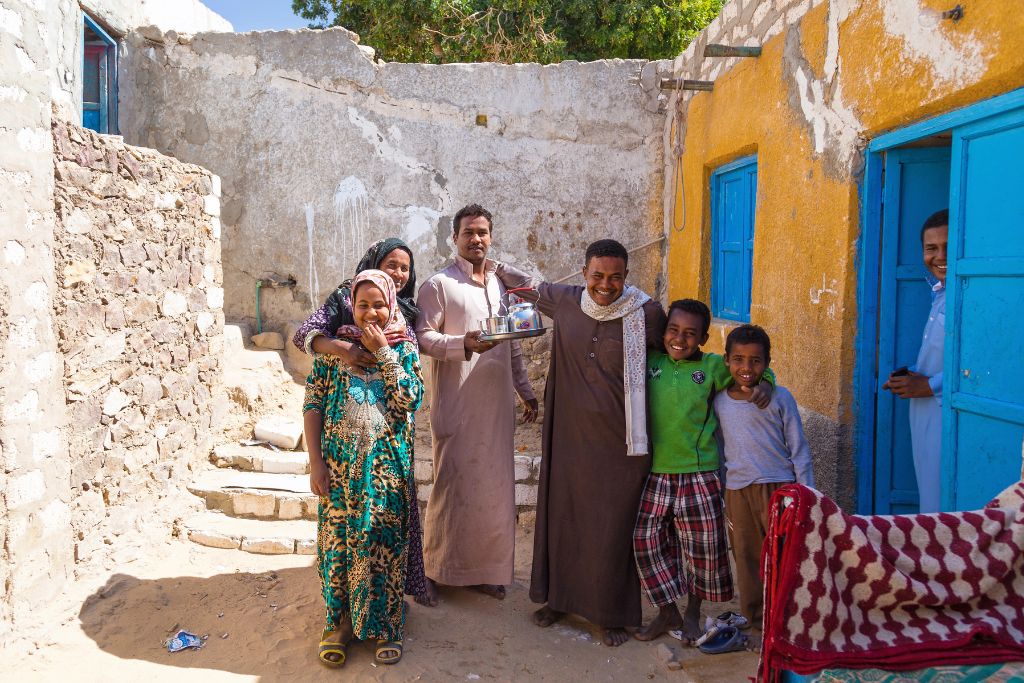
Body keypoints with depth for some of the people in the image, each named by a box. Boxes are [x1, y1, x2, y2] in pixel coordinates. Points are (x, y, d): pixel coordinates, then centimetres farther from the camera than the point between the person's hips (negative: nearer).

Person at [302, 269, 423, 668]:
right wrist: (315, 462, -7)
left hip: (387, 466, 0)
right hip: (340, 465, 0)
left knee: (384, 543, 6)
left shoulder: (404, 348, 3)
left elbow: (408, 401, -11)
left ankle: (385, 625, 22)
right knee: (338, 540, 8)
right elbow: (312, 405, 0)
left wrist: (383, 352, -14)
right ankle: (339, 622, 26)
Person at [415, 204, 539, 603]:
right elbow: (423, 337, -10)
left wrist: (526, 391, 19)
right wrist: (464, 344, -26)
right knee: (452, 486, 1)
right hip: (456, 406, -5)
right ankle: (435, 568, 18)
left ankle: (485, 568, 22)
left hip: (497, 405, 6)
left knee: (494, 487, 8)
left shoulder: (501, 284, 16)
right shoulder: (439, 285, -4)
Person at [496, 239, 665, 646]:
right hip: (570, 438, 3)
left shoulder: (646, 314, -11)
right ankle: (560, 597, 36)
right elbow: (526, 284, 18)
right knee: (562, 515, 15)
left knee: (613, 528, 7)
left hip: (620, 444, -3)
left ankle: (613, 614, 27)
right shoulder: (565, 302, -1)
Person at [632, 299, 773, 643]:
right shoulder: (651, 362, 5)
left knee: (703, 545, 3)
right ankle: (668, 612, 24)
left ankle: (693, 611, 29)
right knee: (648, 540, 4)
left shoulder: (713, 367, 1)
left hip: (699, 475, -2)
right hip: (655, 474, 2)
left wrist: (763, 384, -4)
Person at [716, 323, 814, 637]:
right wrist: (718, 496, 14)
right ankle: (755, 618, 23)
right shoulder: (719, 402, 5)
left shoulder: (779, 397, -2)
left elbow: (798, 448, 1)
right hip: (737, 491, 3)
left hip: (778, 487, -3)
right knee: (746, 557, 10)